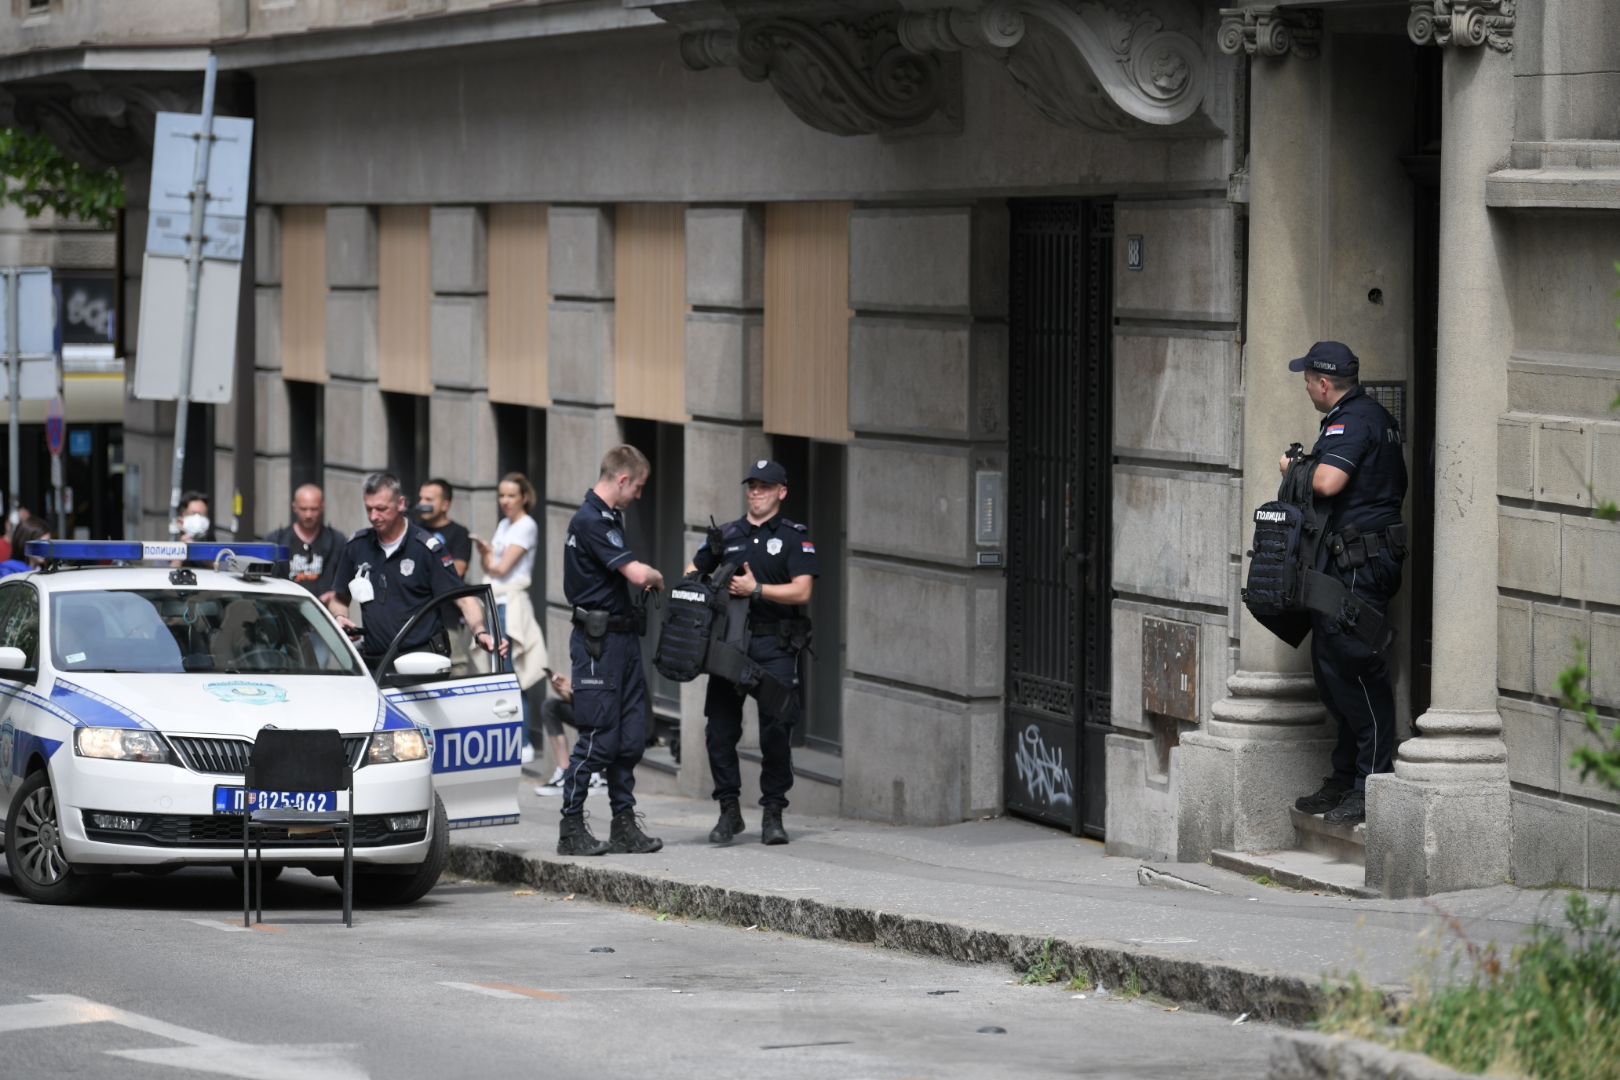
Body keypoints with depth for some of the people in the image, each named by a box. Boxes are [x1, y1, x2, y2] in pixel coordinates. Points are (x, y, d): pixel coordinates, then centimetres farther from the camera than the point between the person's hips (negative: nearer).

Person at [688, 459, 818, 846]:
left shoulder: (795, 537, 4)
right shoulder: (727, 535, 16)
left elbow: (802, 591, -7)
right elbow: (693, 571, 25)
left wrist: (757, 590, -15)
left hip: (775, 646, -3)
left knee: (776, 731, -6)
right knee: (720, 729, -1)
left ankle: (773, 814, 3)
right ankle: (729, 811, 9)